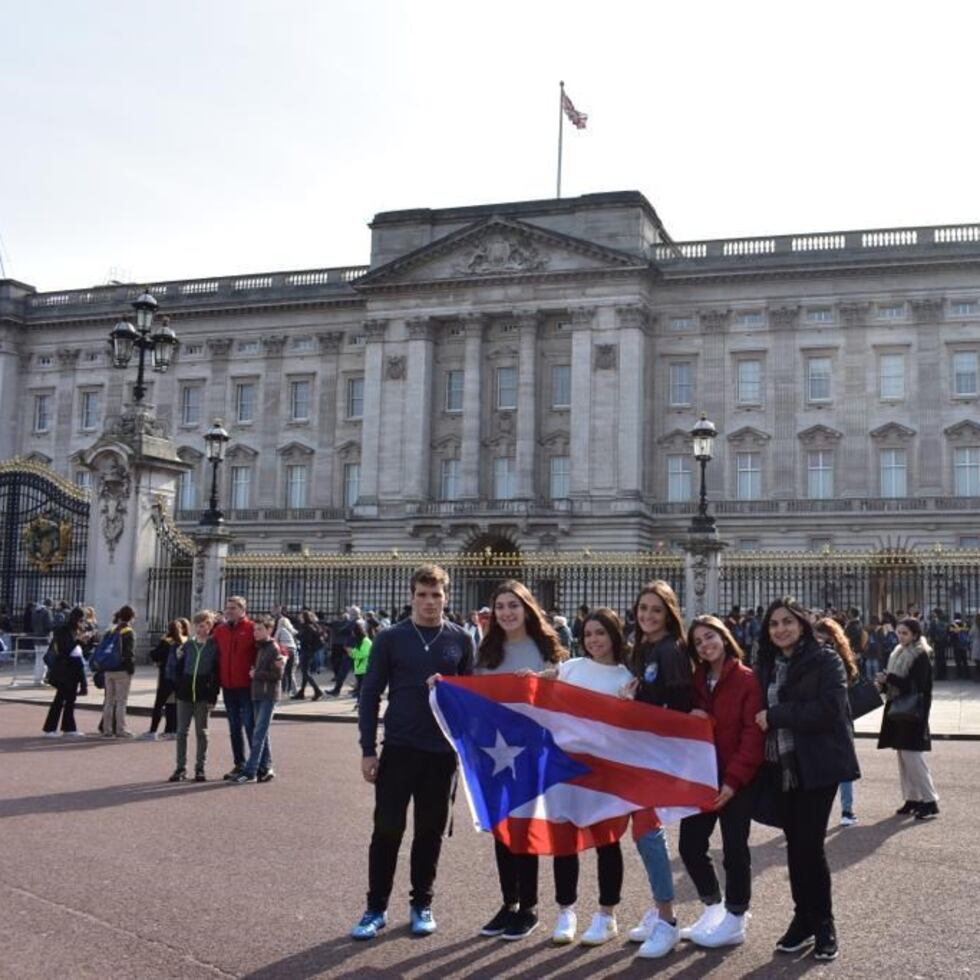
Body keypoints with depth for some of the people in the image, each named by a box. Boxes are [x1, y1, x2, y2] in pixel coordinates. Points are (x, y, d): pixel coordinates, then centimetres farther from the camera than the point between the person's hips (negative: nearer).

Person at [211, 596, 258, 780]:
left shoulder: (252, 629, -6)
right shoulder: (219, 630, 10)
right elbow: (216, 656, 16)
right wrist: (217, 679, 9)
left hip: (247, 686, -6)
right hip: (228, 687, 6)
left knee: (250, 725, -3)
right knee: (234, 727, 12)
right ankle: (239, 764, 20)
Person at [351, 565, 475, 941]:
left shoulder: (460, 640, 2)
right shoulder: (391, 638, -2)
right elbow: (370, 694, -1)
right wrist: (368, 749, -5)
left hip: (442, 751, 1)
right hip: (398, 748, -1)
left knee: (430, 831, 9)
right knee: (387, 829, 1)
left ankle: (422, 904, 24)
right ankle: (376, 908, 15)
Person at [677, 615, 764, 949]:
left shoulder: (747, 680, -9)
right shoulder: (695, 681, 9)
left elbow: (753, 734, -14)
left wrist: (734, 778, -20)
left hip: (736, 780, -6)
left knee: (734, 849, 3)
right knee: (690, 846, 6)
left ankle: (734, 921, 18)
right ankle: (713, 909, 26)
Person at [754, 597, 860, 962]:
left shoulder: (825, 661, -6)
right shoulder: (766, 665, 12)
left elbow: (829, 709, -18)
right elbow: (760, 711, 17)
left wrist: (774, 716, -15)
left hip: (817, 766, -5)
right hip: (780, 767, 5)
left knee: (809, 845, -4)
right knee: (794, 844, 10)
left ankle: (823, 924, 12)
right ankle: (803, 918, 22)